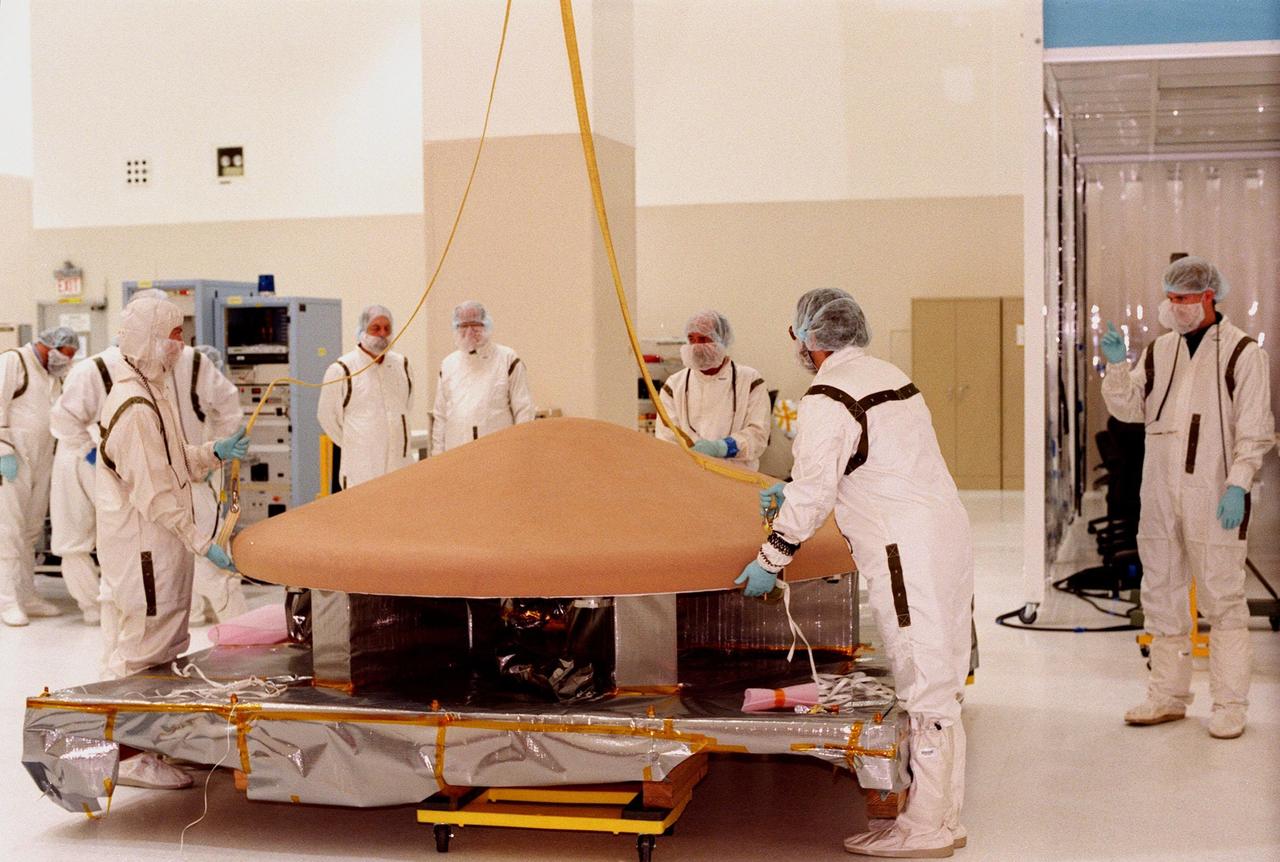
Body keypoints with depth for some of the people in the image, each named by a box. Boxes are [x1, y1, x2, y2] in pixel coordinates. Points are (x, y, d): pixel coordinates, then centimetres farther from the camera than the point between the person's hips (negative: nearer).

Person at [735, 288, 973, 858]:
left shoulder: (827, 399, -12)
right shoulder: (888, 376, 18)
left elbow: (814, 494, -11)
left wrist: (771, 560, 0)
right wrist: (790, 494, 35)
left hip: (907, 555, -9)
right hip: (947, 535, 9)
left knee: (925, 688, -4)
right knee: (939, 686, 13)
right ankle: (942, 816, 22)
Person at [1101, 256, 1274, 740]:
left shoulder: (1241, 352, -2)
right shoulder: (1160, 350, 13)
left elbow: (1254, 430, -5)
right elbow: (1130, 408, 11)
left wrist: (1238, 485, -14)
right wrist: (1116, 365, -4)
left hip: (1214, 497, -6)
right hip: (1160, 496, 6)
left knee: (1222, 600, -2)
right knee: (1161, 597, 10)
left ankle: (1229, 706, 6)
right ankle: (1168, 696, 21)